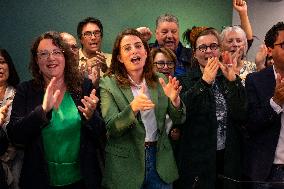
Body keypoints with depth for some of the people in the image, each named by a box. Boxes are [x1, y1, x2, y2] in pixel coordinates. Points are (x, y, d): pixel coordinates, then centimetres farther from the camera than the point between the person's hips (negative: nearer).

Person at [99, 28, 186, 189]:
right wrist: (132, 108, -32)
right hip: (126, 165, -3)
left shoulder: (160, 81, 2)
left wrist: (175, 100, -21)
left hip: (160, 160, 3)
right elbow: (111, 128, -14)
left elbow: (179, 120, 0)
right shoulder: (108, 84, -7)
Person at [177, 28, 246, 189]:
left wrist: (232, 80, -13)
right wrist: (204, 81, -19)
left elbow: (242, 116, -5)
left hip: (229, 156, 3)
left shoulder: (233, 80, 6)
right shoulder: (185, 81, -1)